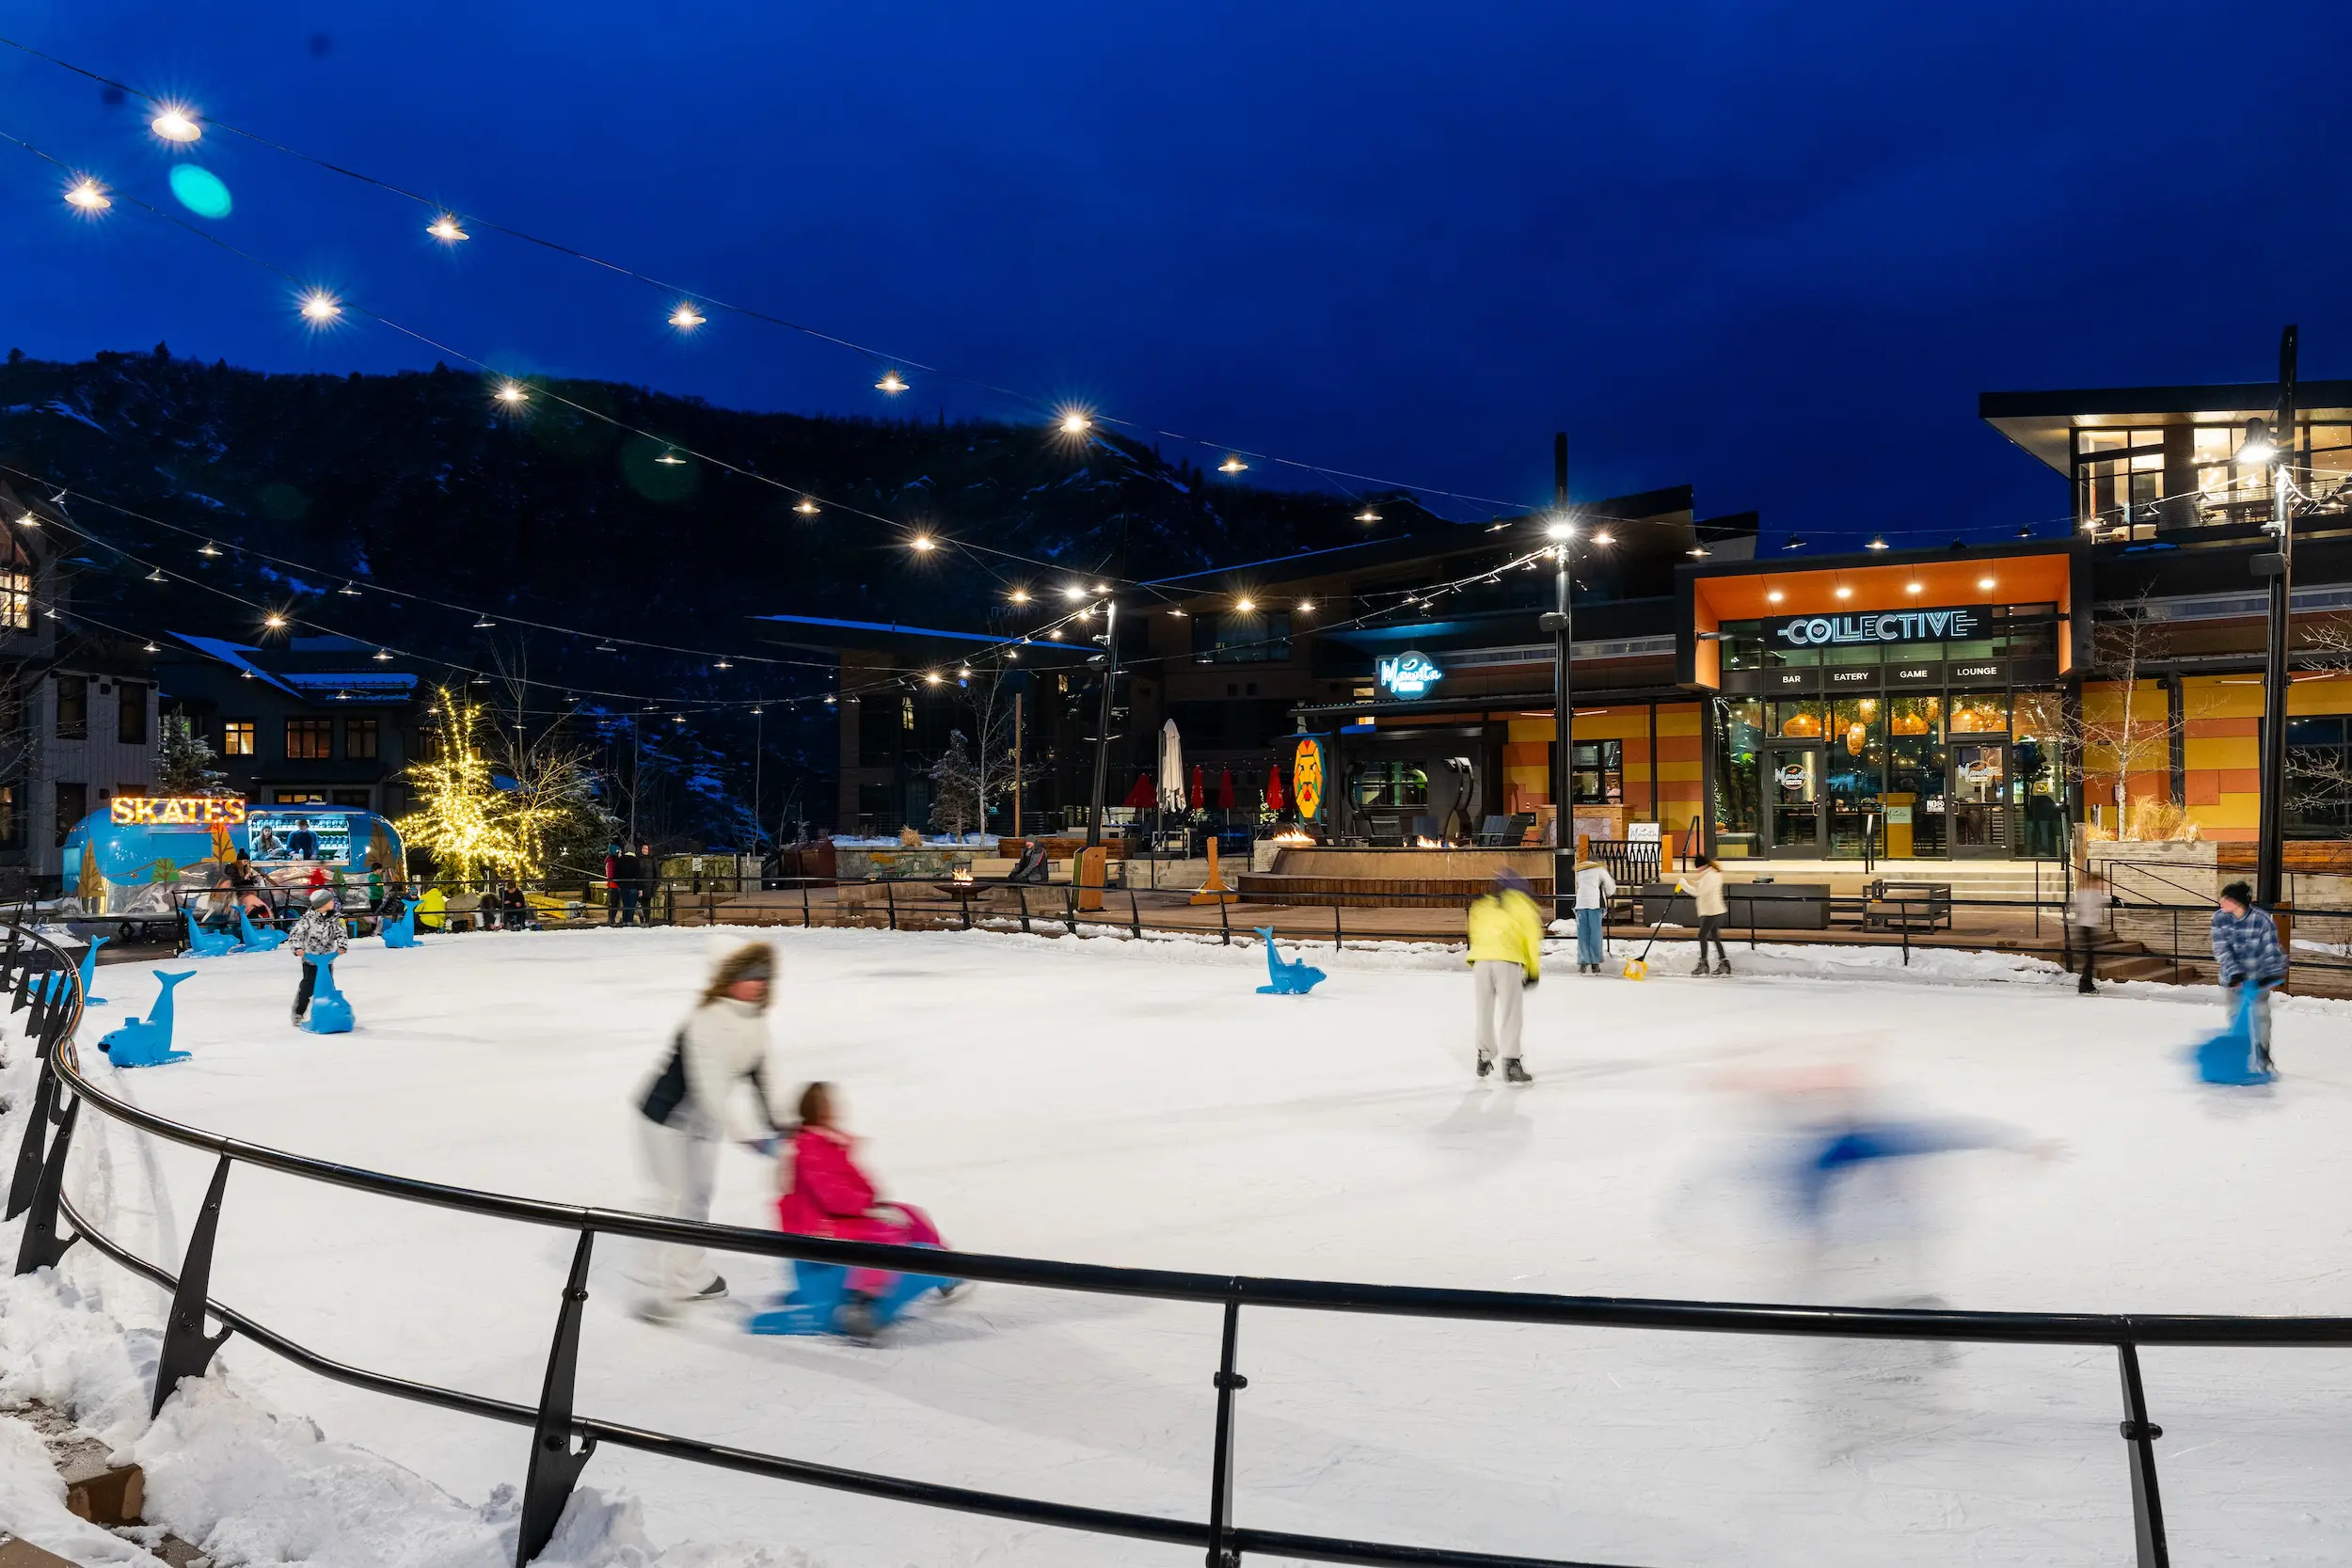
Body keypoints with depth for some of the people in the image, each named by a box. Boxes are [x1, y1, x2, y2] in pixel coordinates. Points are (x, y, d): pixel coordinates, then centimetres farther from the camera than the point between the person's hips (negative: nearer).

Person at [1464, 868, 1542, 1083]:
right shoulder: (1523, 906, 17)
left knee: (1485, 1011, 16)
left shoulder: (1480, 907, 28)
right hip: (1508, 962, -3)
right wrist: (1534, 972, 24)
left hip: (1480, 960, 4)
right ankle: (1510, 1062, -9)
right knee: (1510, 1014, -2)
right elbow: (1532, 940, 14)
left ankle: (1484, 1059, 25)